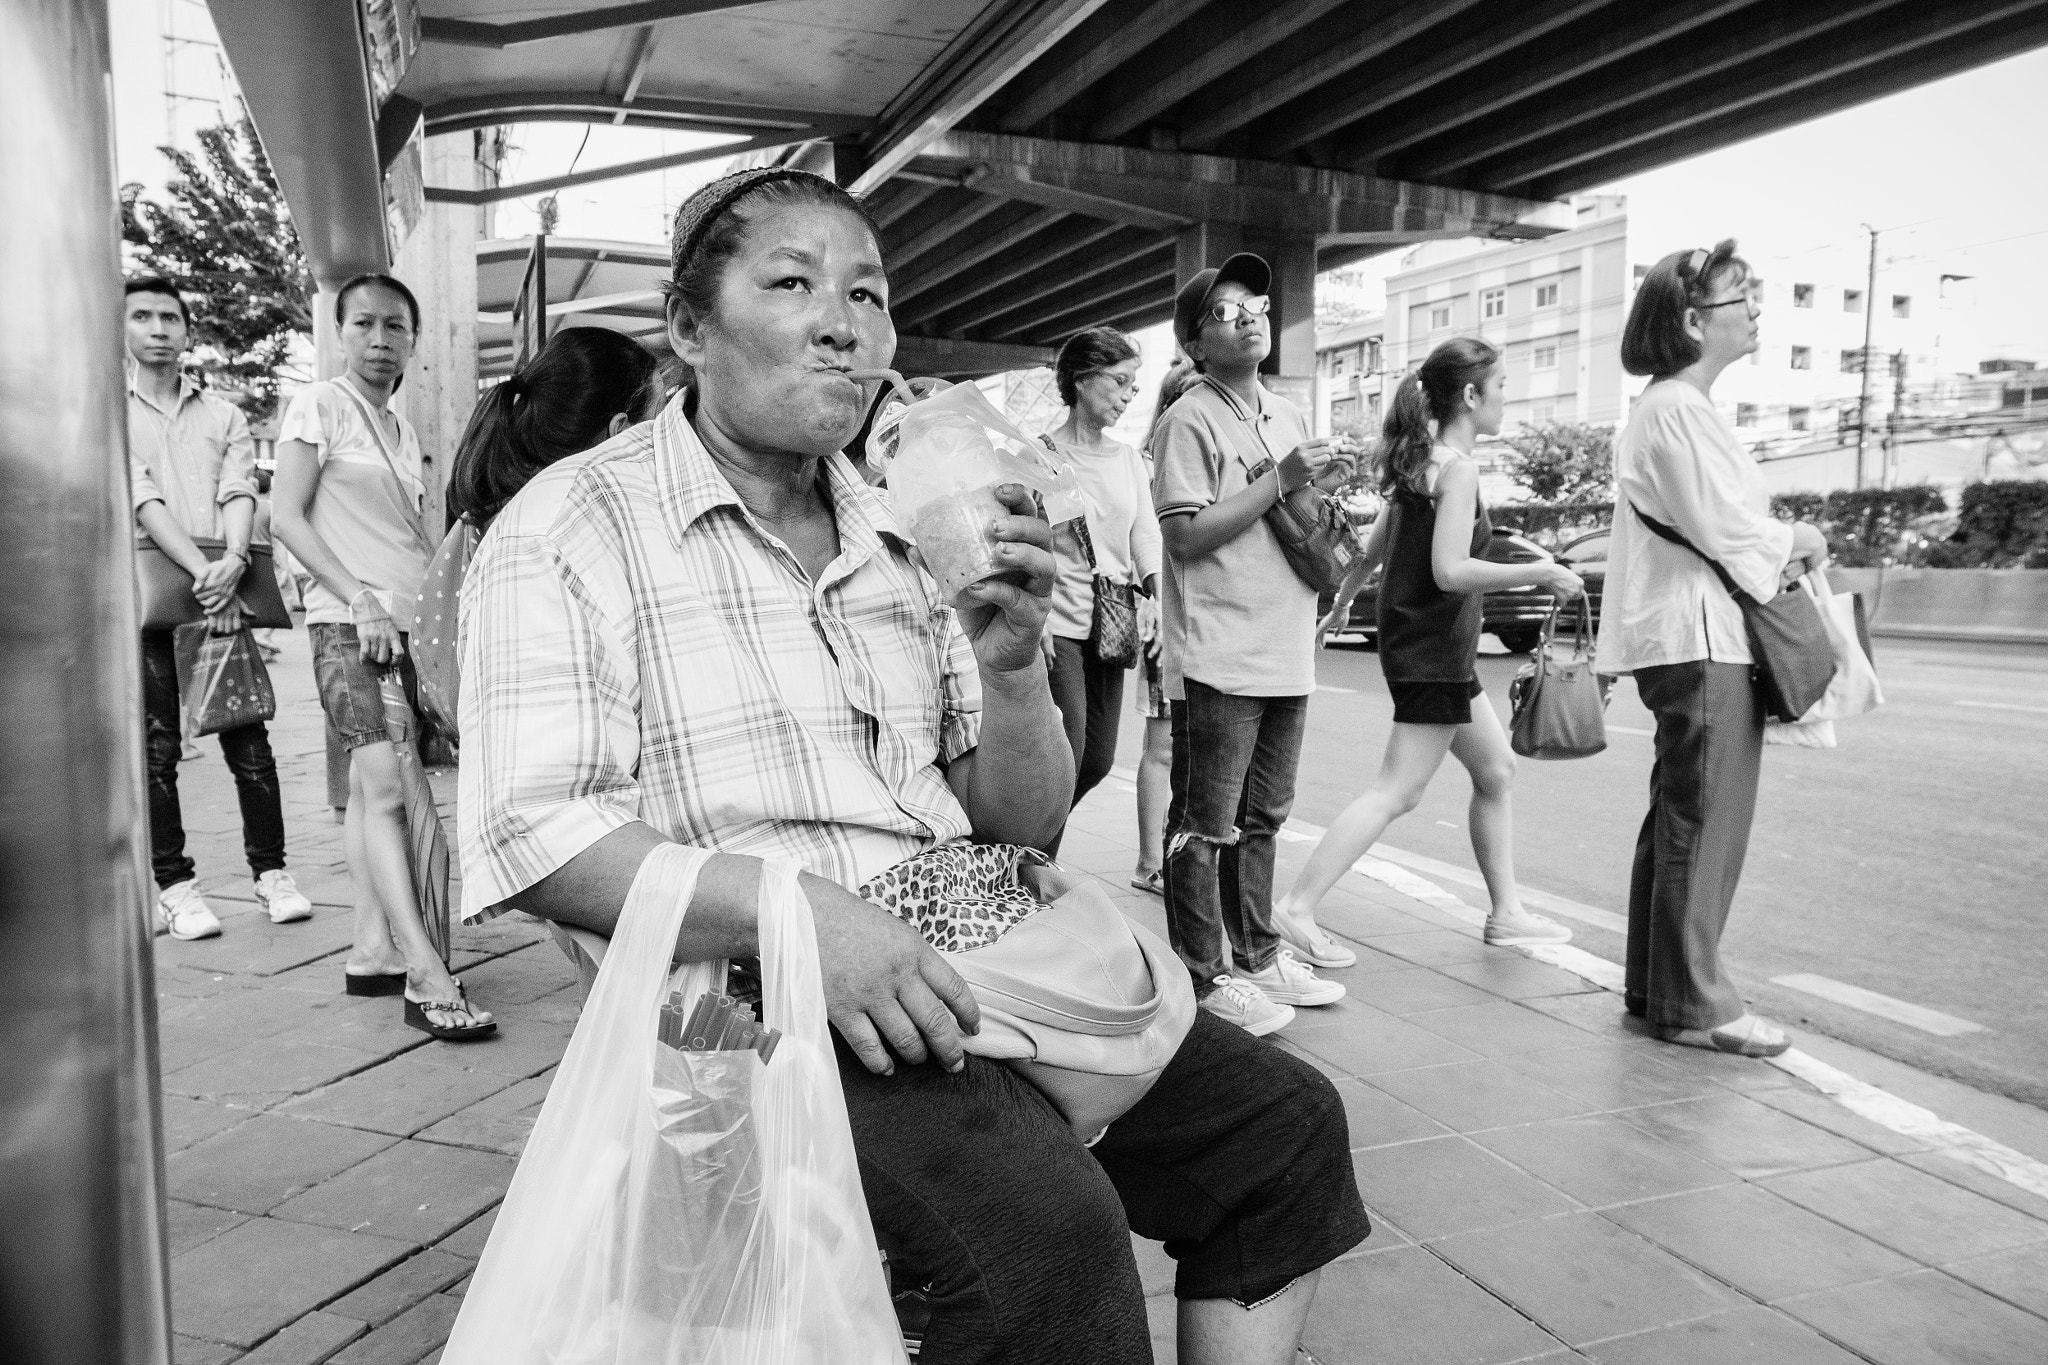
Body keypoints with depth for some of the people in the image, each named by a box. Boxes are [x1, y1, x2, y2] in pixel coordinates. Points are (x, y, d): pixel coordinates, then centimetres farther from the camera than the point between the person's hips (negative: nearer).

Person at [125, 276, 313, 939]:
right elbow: (141, 500, -6)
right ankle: (175, 887, 7)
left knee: (248, 741, -1)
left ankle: (271, 872, 7)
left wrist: (232, 562, -18)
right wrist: (201, 573, -19)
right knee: (156, 747, 0)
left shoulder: (224, 415, 16)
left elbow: (239, 492, 1)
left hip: (224, 586, 2)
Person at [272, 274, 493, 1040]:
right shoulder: (320, 407, 0)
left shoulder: (403, 432, 20)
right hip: (350, 623, -7)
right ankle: (427, 977, -23)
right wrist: (360, 601, -16)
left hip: (408, 627, 7)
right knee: (392, 787, -18)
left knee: (375, 788, 9)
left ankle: (373, 955, 14)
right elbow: (286, 516, -7)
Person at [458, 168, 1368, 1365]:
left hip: (961, 973, 7)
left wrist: (1012, 669, -7)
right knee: (1050, 1217, -29)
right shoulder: (573, 530, -2)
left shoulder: (912, 539, 15)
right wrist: (797, 913, -27)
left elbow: (1023, 829, 13)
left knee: (1286, 1122, -1)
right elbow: (533, 838, -14)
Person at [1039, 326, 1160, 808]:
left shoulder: (1127, 458, 12)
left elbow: (1146, 536, 5)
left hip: (1111, 625, 6)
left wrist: (1162, 600, -12)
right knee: (1065, 759, -11)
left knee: (1098, 760, 10)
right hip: (1057, 624, -6)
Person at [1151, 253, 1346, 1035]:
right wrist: (1280, 480, -16)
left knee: (1261, 818, 17)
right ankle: (1203, 977, 9)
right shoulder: (1189, 421, -8)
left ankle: (1257, 956, 29)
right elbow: (1185, 534, -17)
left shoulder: (1288, 415, 17)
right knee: (1207, 825, -1)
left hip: (1285, 654, 8)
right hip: (1218, 658, -8)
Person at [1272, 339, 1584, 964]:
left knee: (1496, 768, 17)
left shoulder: (1418, 460, 11)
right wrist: (1539, 573, -18)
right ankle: (1297, 908, -8)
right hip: (1431, 649, -10)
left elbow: (1374, 546, 16)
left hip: (1417, 639, 10)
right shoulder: (1458, 467, -16)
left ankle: (1505, 913, 26)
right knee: (1397, 791, -8)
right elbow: (1450, 571, -23)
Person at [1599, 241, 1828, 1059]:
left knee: (1678, 817, 15)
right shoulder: (1678, 410, -14)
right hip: (1701, 639, -11)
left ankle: (1653, 985, 24)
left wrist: (1782, 546, 5)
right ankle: (1692, 1004, 5)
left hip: (1690, 636, 11)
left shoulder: (1673, 407, 18)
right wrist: (1799, 540, -1)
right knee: (1706, 822, -4)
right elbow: (1725, 530, -19)